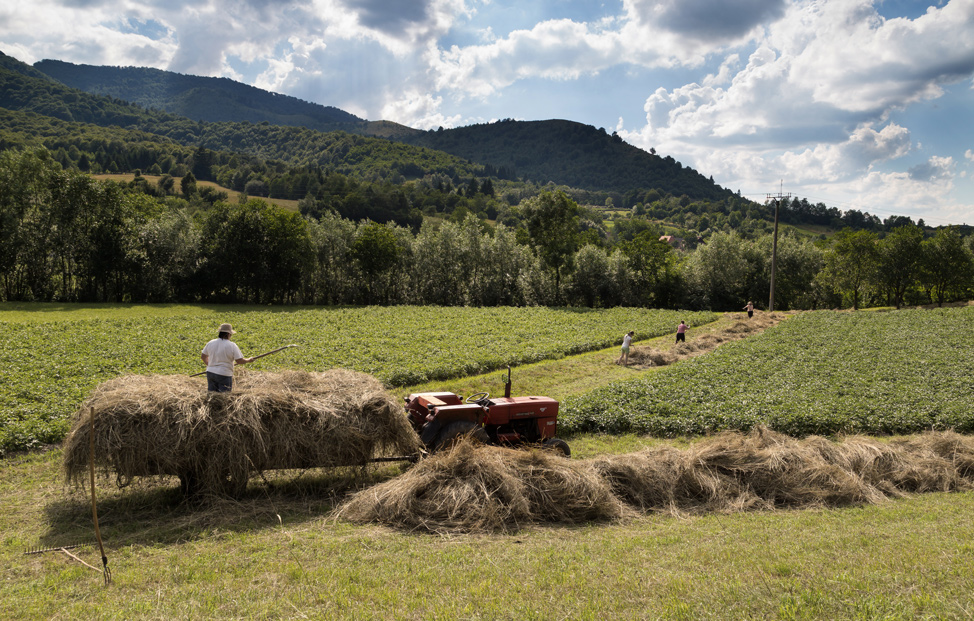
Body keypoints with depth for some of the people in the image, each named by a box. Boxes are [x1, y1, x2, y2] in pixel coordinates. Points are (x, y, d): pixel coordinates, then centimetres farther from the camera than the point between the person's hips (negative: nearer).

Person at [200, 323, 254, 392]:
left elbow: (203, 356, 18)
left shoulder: (210, 343, 5)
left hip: (210, 373, 5)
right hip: (224, 375, -5)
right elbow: (240, 361, -12)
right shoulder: (232, 345, -11)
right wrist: (249, 360, 7)